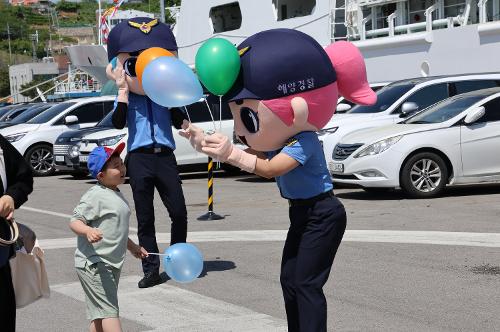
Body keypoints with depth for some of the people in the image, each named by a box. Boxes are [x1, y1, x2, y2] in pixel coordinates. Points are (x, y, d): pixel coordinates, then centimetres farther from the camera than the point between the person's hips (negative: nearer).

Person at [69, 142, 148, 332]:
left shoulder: (117, 196, 15)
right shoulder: (96, 196, -14)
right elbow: (75, 221, -17)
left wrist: (134, 248, 33)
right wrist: (88, 231, -36)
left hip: (111, 263, 9)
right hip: (93, 264, -9)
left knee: (99, 315, 13)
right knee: (108, 310, -13)